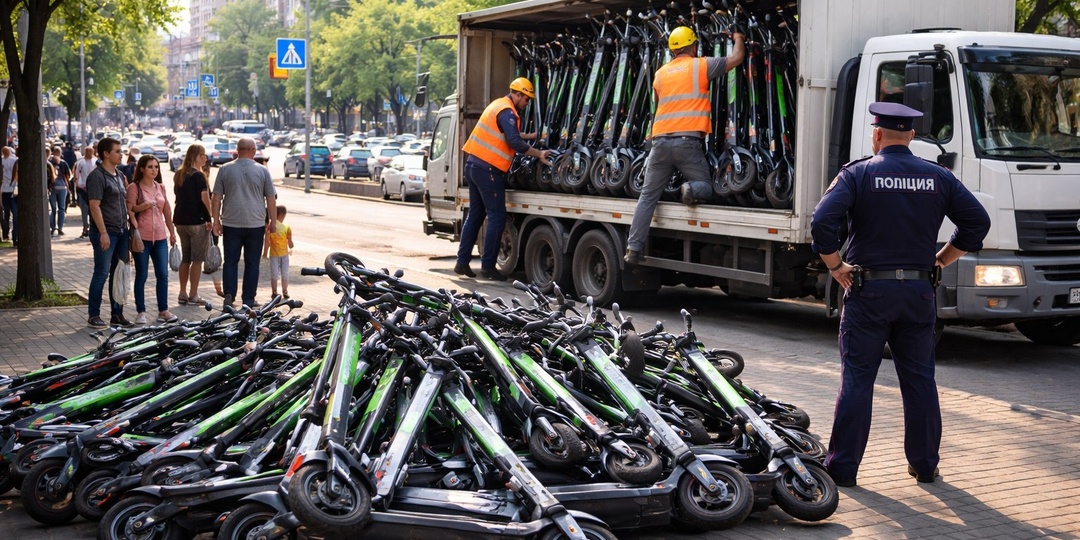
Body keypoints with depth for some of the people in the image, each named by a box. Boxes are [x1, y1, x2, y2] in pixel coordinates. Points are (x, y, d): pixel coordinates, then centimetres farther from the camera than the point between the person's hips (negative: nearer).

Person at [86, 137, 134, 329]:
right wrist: (103, 233, -20)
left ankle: (117, 314, 17)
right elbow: (94, 206, -16)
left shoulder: (119, 176, 16)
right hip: (105, 233, -8)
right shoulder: (97, 176, -10)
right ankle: (93, 315, 4)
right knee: (102, 273, -5)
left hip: (121, 232, 8)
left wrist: (127, 227, 17)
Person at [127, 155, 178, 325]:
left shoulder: (160, 188, 13)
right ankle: (141, 312, 8)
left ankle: (163, 311, 10)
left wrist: (172, 232, 20)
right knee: (141, 276, 2)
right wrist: (140, 207, -23)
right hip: (142, 237, -5)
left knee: (163, 275, 3)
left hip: (160, 237, 5)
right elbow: (128, 210, -6)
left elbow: (167, 211, 19)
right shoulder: (134, 187, -3)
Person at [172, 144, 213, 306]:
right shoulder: (198, 175, -12)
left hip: (180, 220, 8)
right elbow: (205, 199, -16)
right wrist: (210, 218, -10)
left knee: (185, 258, 14)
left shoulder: (179, 175, 13)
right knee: (197, 259, -1)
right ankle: (193, 295, 0)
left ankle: (183, 294, 15)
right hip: (197, 221, -8)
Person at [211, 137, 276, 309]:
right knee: (252, 263, 6)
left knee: (230, 261, 9)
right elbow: (271, 199, 1)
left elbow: (216, 198, 2)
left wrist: (216, 221, 8)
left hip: (231, 224, 1)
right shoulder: (262, 171, 0)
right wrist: (273, 221, 11)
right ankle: (249, 300, 7)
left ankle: (229, 295, -2)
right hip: (256, 224, -1)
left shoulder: (225, 170, 2)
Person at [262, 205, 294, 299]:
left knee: (274, 274, 8)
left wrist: (265, 253, -1)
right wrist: (291, 247, 18)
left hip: (274, 254, 0)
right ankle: (285, 291, 16)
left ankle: (274, 292, 12)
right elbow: (290, 242, -5)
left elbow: (267, 242, -12)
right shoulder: (287, 228, -10)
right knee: (285, 274, 12)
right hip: (284, 253, 1)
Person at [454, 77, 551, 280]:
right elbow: (514, 142, -22)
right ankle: (488, 266, -5)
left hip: (474, 165, 10)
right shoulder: (507, 112, -13)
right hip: (488, 170, -10)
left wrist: (530, 136, 29)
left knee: (475, 215, 14)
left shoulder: (499, 105, 19)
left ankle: (462, 262, 13)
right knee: (497, 217, -5)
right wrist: (539, 154, -18)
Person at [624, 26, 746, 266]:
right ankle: (691, 189, -24)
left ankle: (634, 248, 0)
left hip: (661, 140, 3)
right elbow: (736, 58, 13)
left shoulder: (661, 73, 17)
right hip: (688, 141, -3)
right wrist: (738, 39, 33)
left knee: (647, 197, 7)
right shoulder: (701, 65, 5)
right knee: (705, 187, 11)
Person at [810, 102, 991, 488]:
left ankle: (842, 467, 4)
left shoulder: (857, 174, -4)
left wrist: (836, 267, -5)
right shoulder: (938, 177, 7)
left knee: (856, 380, 2)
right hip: (919, 291, 3)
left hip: (869, 289, -3)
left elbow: (822, 222, -17)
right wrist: (940, 261, 11)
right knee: (920, 380, 12)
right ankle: (924, 464, 18)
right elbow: (977, 222, 6)